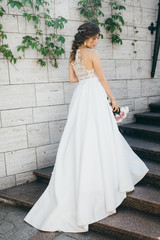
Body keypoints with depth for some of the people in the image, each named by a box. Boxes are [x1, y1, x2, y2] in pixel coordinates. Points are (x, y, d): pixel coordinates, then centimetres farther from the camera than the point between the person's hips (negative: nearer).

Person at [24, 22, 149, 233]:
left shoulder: (73, 55, 11)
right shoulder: (92, 53, -10)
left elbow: (72, 78, 13)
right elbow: (102, 79, -7)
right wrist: (113, 99, 1)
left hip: (80, 96, 7)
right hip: (95, 96, -7)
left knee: (80, 139, 11)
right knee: (98, 139, 1)